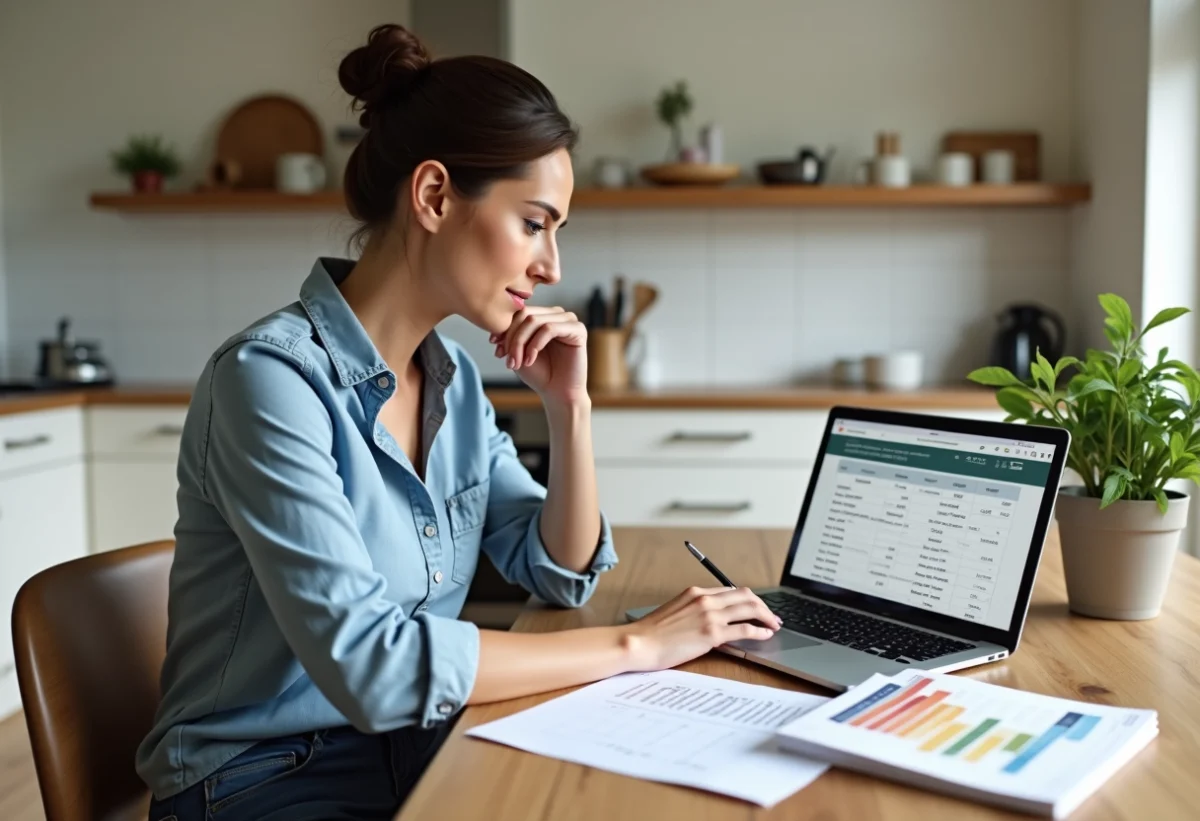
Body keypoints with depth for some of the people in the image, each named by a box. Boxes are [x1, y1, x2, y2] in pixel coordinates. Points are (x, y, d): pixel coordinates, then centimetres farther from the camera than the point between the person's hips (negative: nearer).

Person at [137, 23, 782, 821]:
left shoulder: (453, 377, 2)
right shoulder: (271, 377, -20)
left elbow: (563, 574, 8)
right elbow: (367, 663, -28)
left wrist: (570, 407, -6)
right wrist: (636, 644, -22)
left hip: (421, 753, 7)